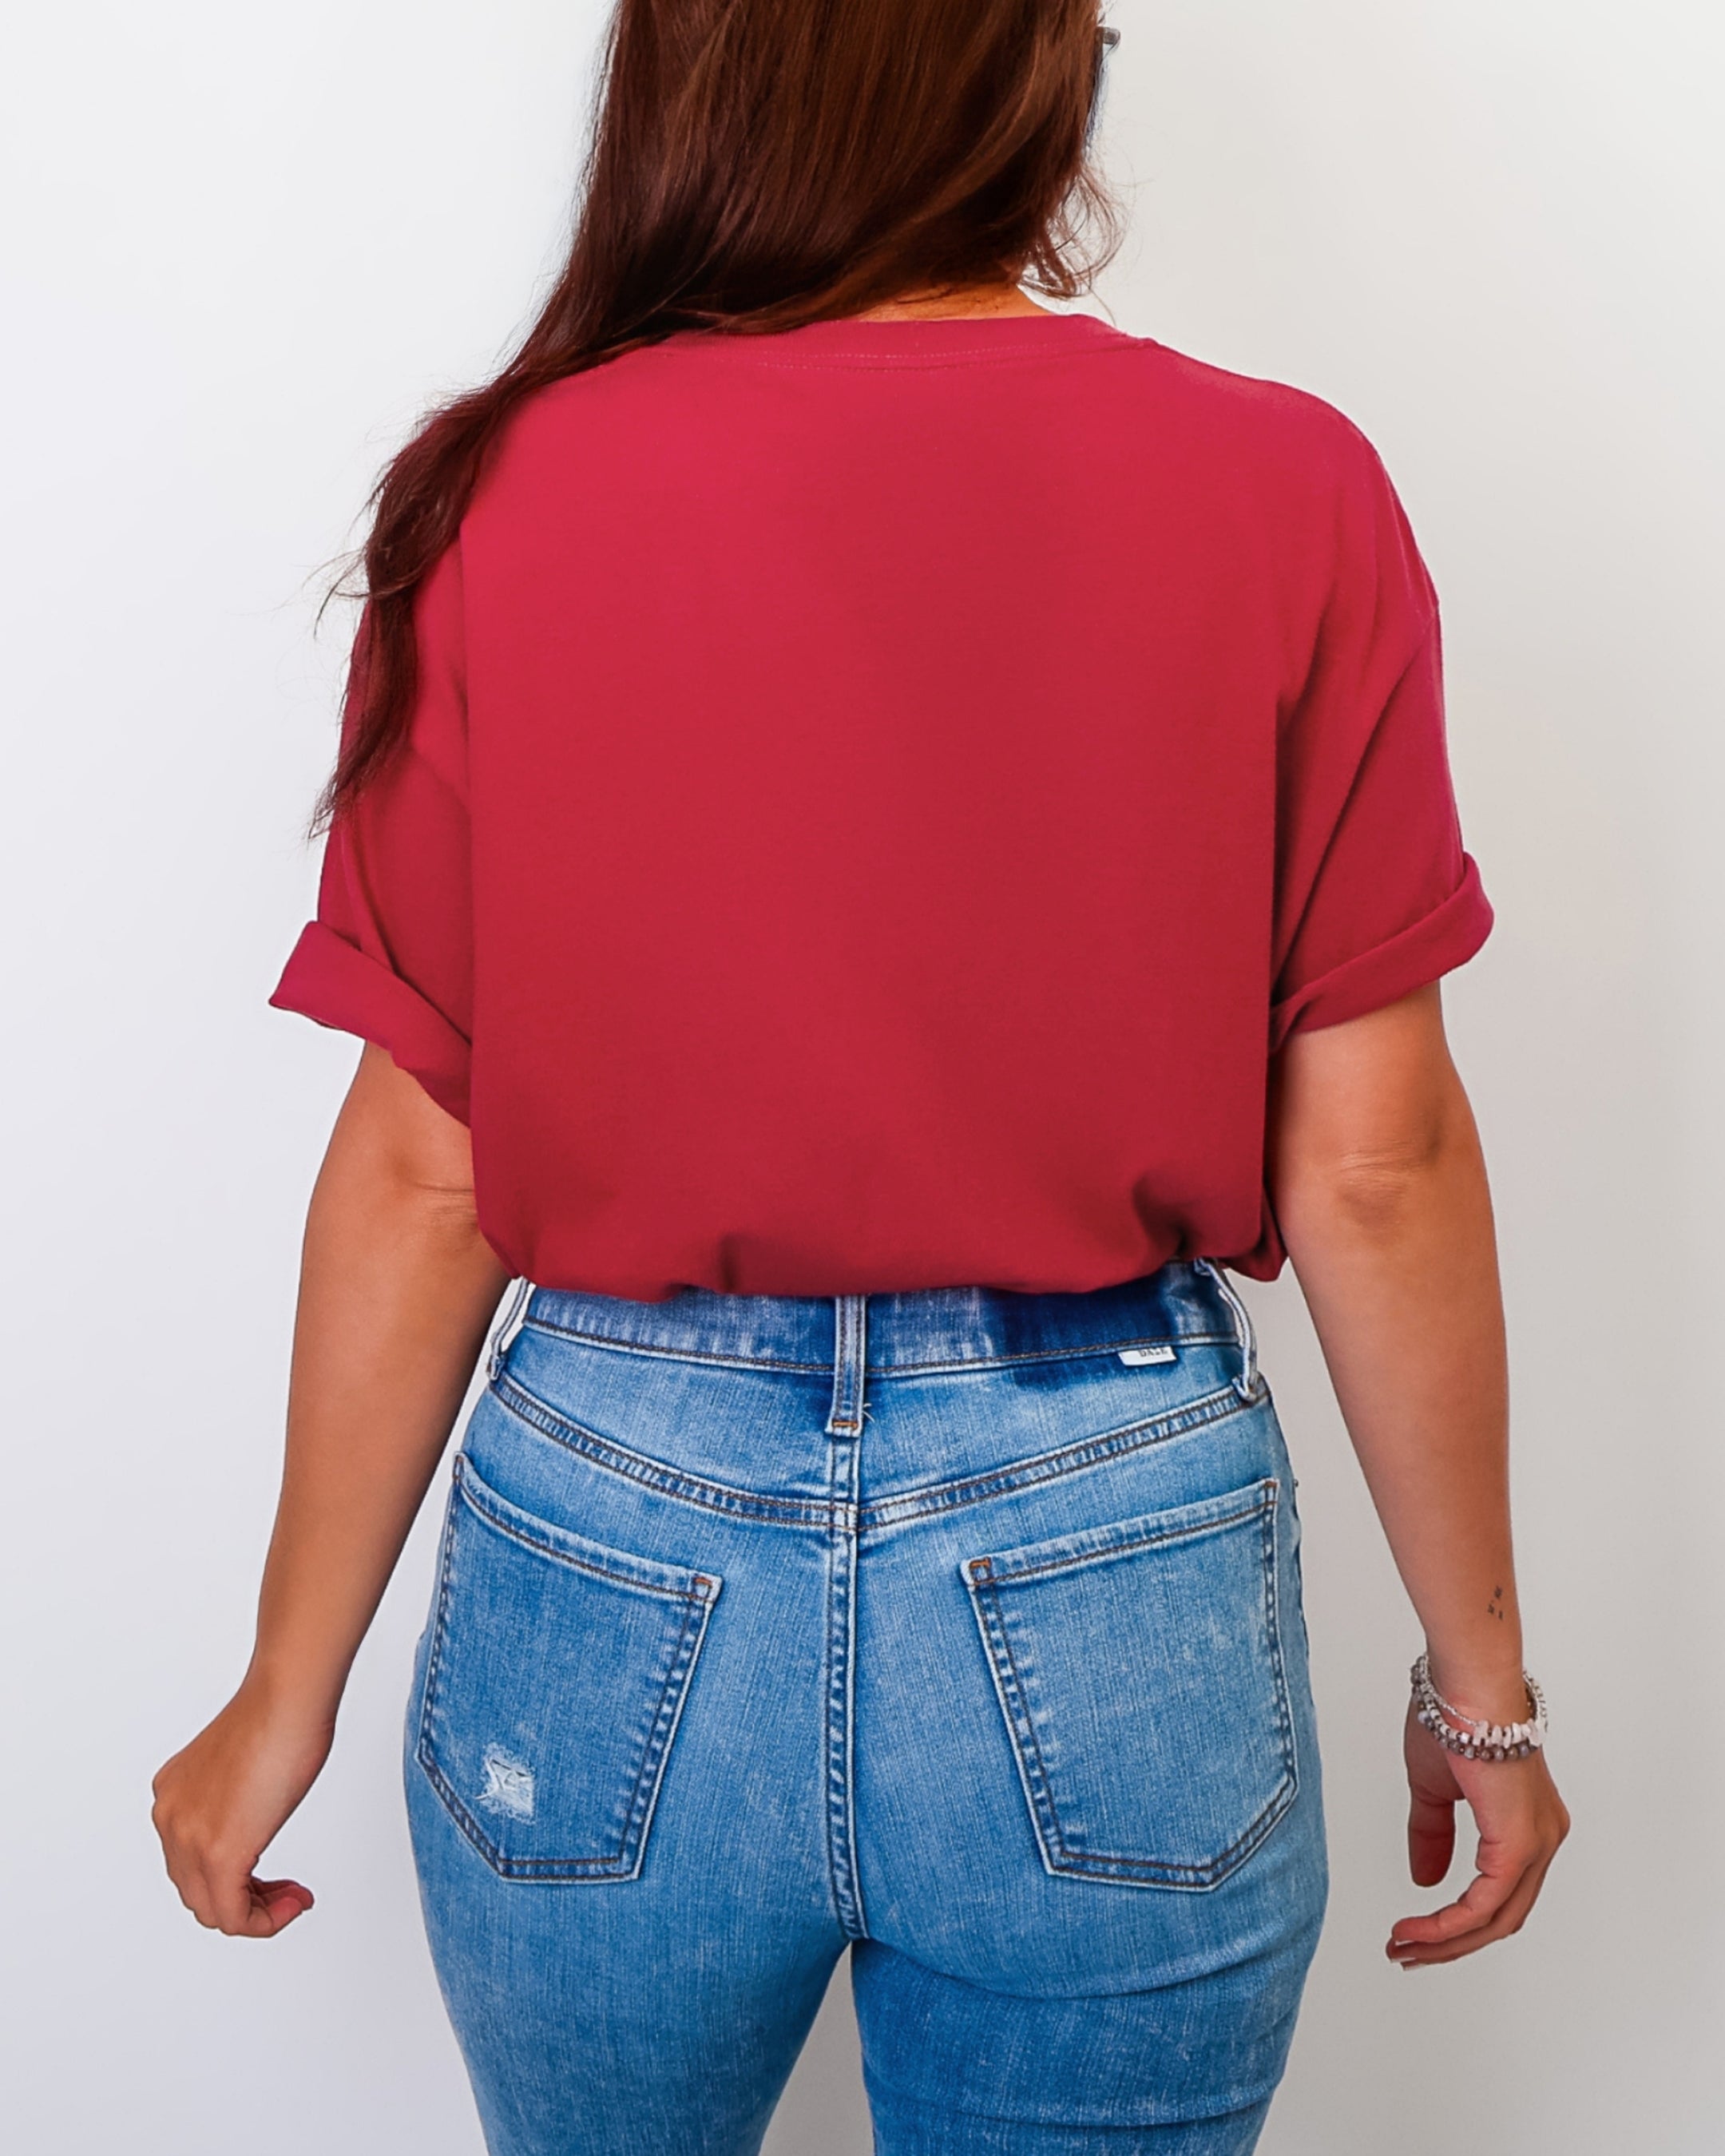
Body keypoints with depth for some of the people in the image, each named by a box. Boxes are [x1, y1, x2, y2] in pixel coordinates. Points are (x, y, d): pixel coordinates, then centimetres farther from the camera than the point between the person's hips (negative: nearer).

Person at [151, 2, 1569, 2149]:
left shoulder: (512, 499, -9)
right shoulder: (1280, 497, -9)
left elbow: (422, 1170, -7)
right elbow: (1373, 1171, -8)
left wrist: (291, 1688, 7)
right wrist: (1479, 1674, 7)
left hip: (617, 1560, 1)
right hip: (1115, 1577, 0)